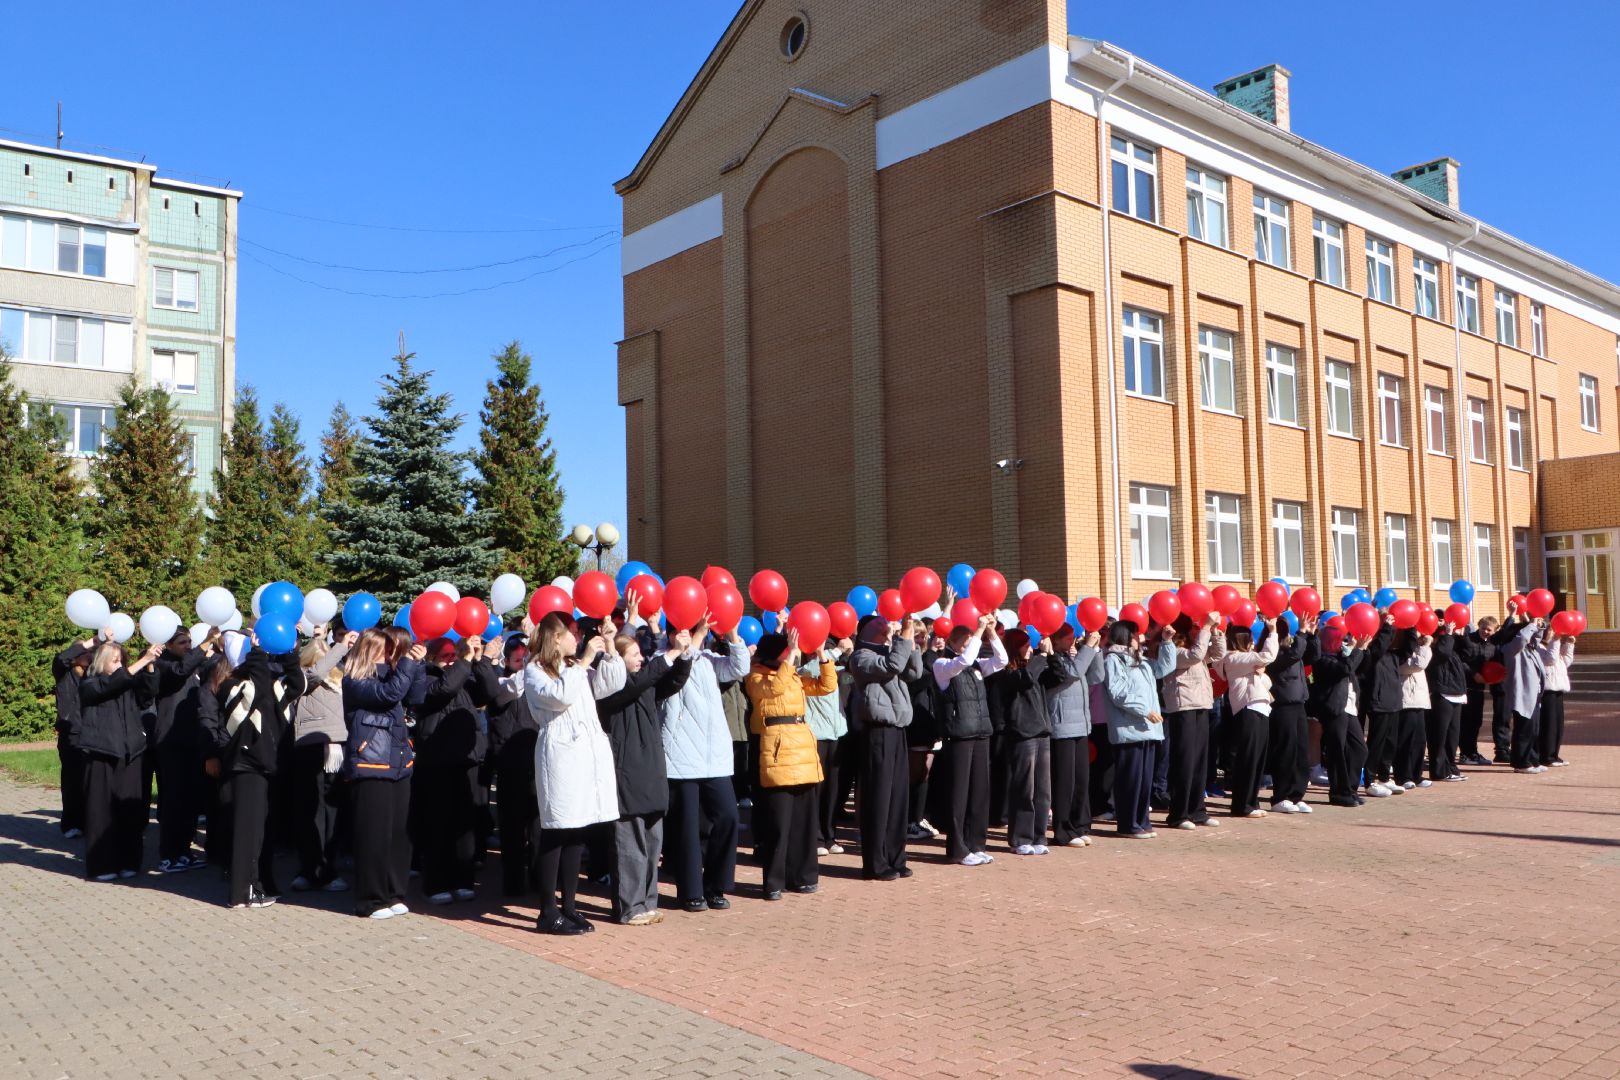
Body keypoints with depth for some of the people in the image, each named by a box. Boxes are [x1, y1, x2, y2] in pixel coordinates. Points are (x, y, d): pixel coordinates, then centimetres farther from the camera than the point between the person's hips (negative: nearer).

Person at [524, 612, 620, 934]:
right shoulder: (534, 671, 0)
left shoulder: (575, 668, 23)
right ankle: (548, 913, 0)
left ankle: (568, 907, 16)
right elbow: (559, 695, -17)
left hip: (590, 751, 7)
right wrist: (584, 660, -13)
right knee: (556, 834, -5)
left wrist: (608, 651, 12)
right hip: (560, 753, -7)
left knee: (578, 833, 8)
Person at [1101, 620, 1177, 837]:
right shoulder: (1113, 659, -7)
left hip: (1146, 729, 9)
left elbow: (1165, 667, 30)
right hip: (1128, 729, -9)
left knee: (1145, 777, 10)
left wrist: (1167, 642, 19)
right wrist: (1145, 710, -18)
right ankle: (1128, 824, 2)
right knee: (1130, 777, -5)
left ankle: (1141, 821, 18)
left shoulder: (1141, 661, 20)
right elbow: (1118, 693, -16)